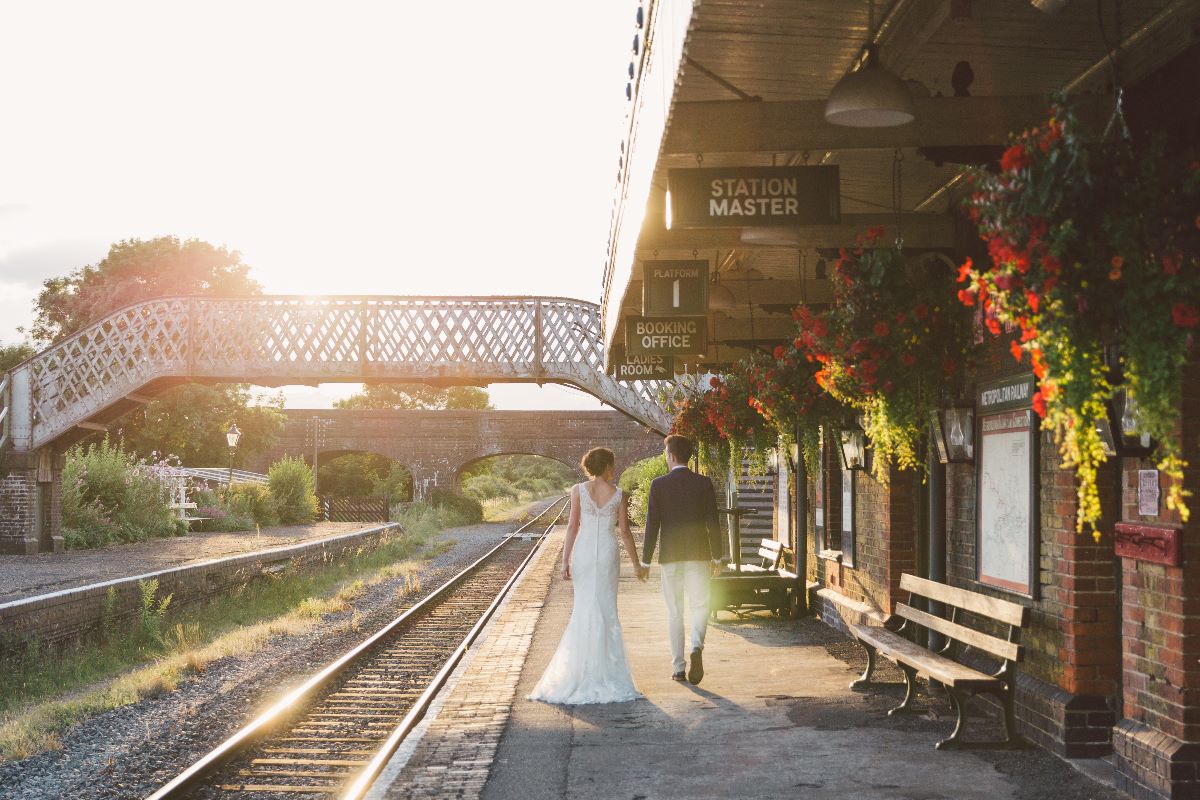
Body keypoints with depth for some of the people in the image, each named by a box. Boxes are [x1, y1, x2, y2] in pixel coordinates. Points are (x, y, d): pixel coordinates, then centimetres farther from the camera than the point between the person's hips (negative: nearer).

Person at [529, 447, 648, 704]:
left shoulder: (578, 490, -1)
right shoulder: (618, 494, -1)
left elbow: (572, 526, -4)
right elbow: (624, 531, 0)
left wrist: (565, 560, -2)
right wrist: (636, 564, 9)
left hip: (583, 551, 0)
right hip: (609, 553, 0)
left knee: (584, 609, 7)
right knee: (606, 610, 5)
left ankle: (582, 669, 7)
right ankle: (606, 670, 6)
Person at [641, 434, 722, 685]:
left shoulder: (659, 485, -4)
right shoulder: (704, 483, -1)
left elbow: (652, 524, -4)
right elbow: (713, 523, -1)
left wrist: (645, 561, 2)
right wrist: (717, 557, 8)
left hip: (670, 556, 0)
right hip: (699, 555, 0)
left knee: (674, 612, 8)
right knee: (699, 606, 5)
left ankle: (678, 666, 10)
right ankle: (696, 647, -22)